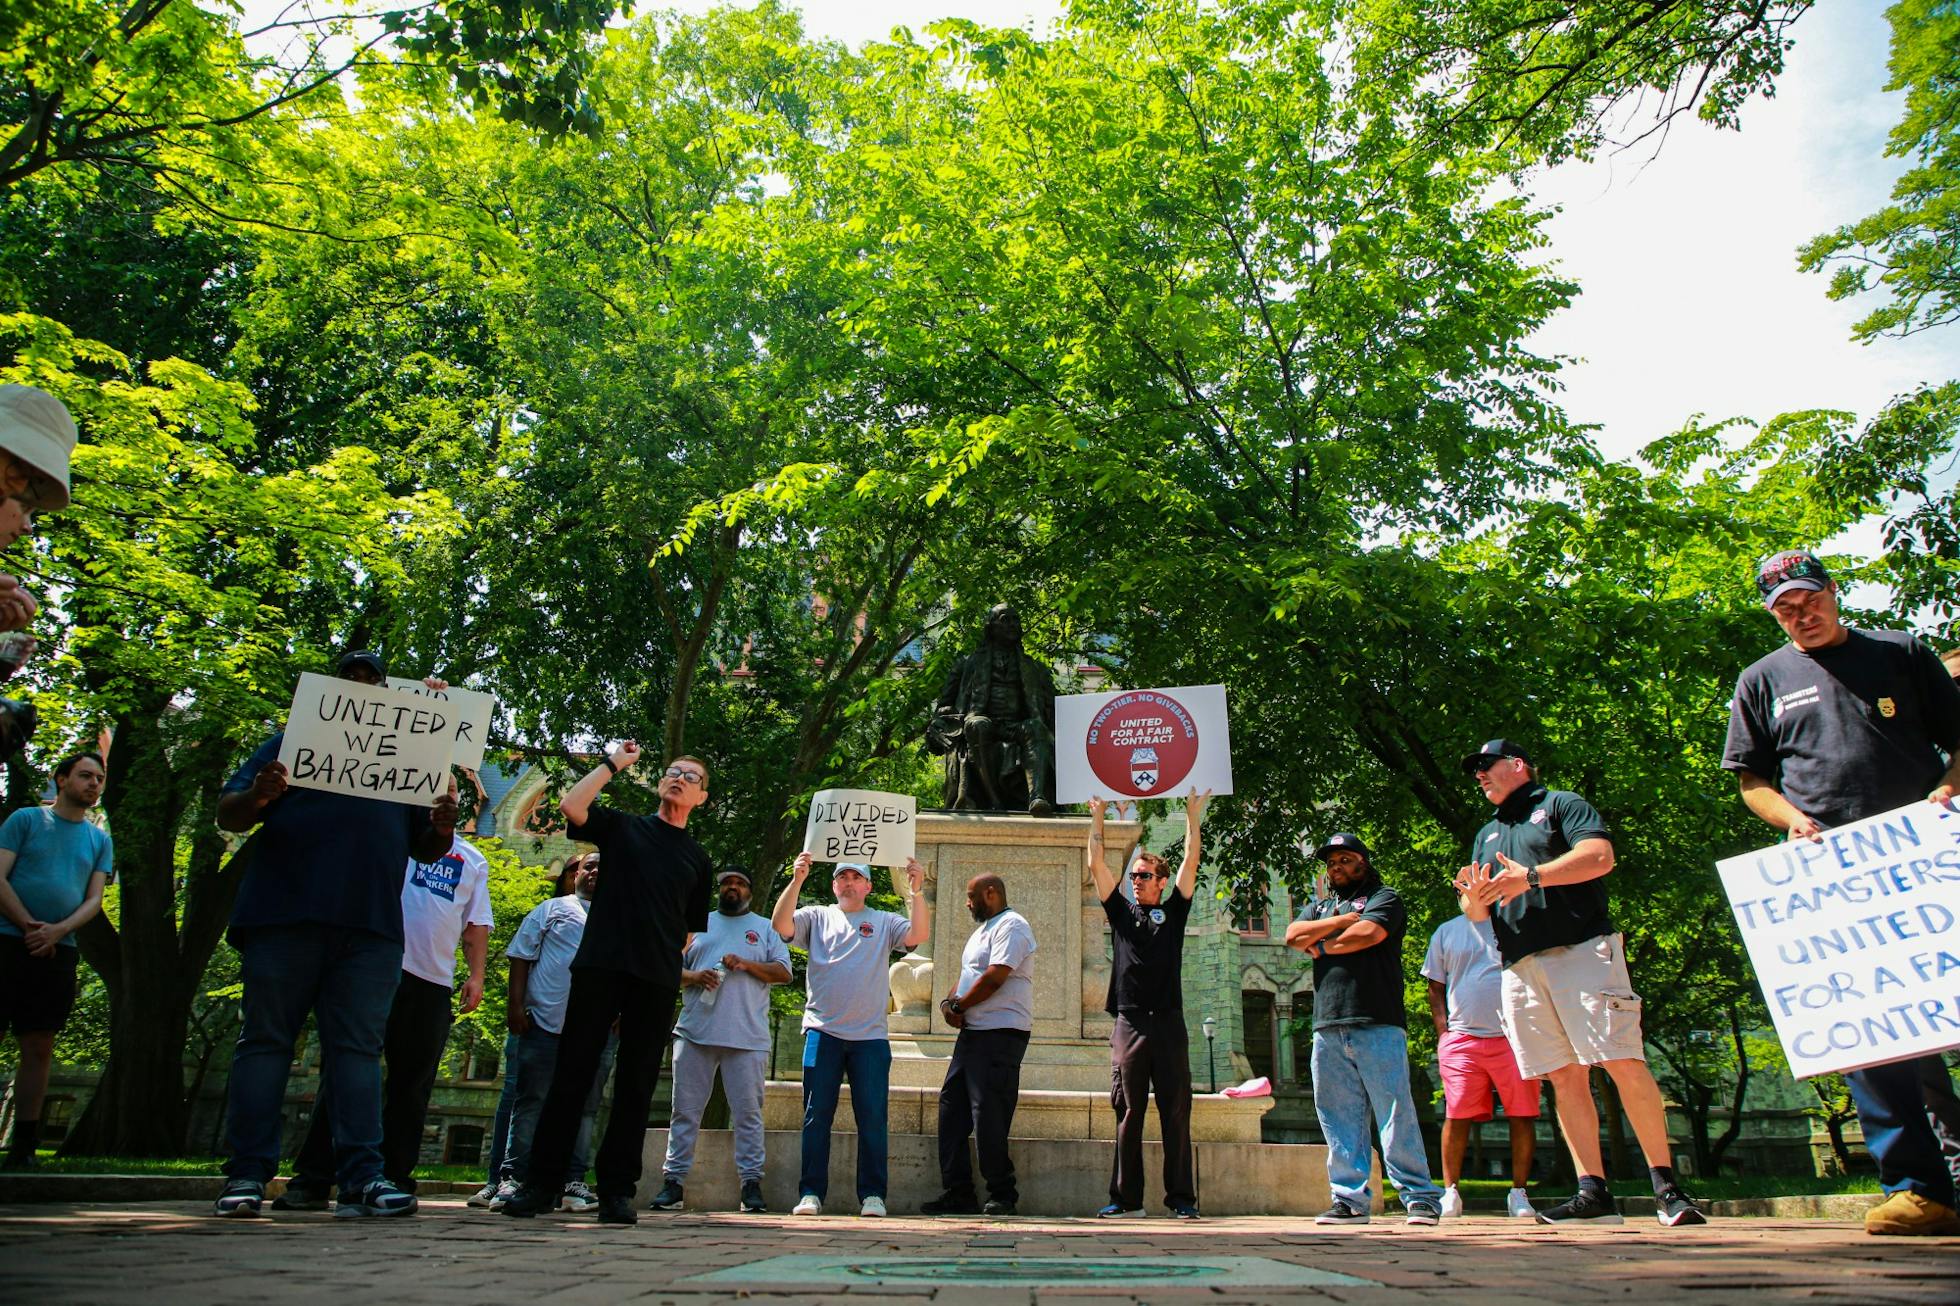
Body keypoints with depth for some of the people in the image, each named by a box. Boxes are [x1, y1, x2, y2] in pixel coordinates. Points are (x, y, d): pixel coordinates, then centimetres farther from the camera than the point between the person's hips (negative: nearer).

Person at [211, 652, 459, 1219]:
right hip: (285, 916, -2)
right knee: (266, 1040, 1)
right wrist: (257, 796, -16)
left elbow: (425, 848, 20)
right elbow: (228, 814, 8)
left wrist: (443, 828, -4)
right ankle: (246, 1176, 6)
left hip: (371, 926, 2)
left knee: (358, 1048, 0)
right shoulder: (291, 740, 15)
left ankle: (361, 1177, -2)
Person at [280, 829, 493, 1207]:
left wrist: (476, 976, 5)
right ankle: (313, 1179, -2)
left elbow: (476, 924, 16)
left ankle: (395, 1176, 13)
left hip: (434, 982, 3)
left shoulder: (473, 860, 18)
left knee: (412, 1083, 6)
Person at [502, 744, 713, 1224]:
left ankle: (616, 1190, 7)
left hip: (658, 981, 2)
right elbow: (570, 805, -5)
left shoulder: (698, 860, 19)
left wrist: (670, 965, 6)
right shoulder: (620, 826, 13)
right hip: (600, 966, -2)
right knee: (573, 1071, -3)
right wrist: (613, 763, 4)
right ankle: (539, 1182, 3)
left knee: (636, 1084, 2)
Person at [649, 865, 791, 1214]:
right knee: (685, 1110, 3)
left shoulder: (765, 928, 14)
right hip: (695, 1033, 2)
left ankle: (751, 1182, 5)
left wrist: (746, 964, -10)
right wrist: (693, 976, -7)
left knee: (748, 1112, 0)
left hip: (747, 1038, -1)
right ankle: (674, 1181, 10)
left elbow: (783, 972, 5)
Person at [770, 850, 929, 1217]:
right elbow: (780, 924, -7)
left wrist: (916, 890, -19)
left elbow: (919, 934, -6)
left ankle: (872, 1194, 9)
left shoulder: (884, 922, 11)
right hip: (823, 1032, 0)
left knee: (872, 1118, 1)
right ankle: (810, 1193, 10)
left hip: (870, 1036, 0)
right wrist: (796, 880, -18)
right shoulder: (817, 917, 11)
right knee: (816, 1115, 3)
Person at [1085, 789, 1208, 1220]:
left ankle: (1182, 1198, 5)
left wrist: (1193, 815, 4)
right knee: (1127, 1114, 3)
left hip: (1168, 1024, -1)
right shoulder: (1121, 912, 14)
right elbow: (1097, 866, 10)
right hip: (1129, 1023, 1)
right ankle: (1126, 1199, 8)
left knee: (1176, 1114, 1)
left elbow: (1190, 863, 6)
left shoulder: (1173, 912, 12)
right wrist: (1097, 817, 9)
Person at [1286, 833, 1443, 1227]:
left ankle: (1420, 1197, 0)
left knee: (1396, 1113, -6)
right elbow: (1293, 935, 7)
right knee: (1339, 1119, 3)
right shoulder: (1320, 906, 26)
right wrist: (1343, 919, -2)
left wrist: (1321, 946, 4)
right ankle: (1350, 1199, 7)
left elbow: (1368, 933, -11)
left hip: (1377, 1025, -5)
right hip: (1328, 1028, 5)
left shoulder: (1384, 898, 9)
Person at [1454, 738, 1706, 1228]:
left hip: (1581, 949, -6)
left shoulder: (1560, 805, 8)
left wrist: (1531, 878, -15)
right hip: (1521, 966, 6)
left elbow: (1600, 856, -10)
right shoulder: (1486, 835, 26)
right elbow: (1476, 912, 21)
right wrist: (1473, 897, -3)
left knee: (1624, 1063, -11)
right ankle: (1593, 1192, 2)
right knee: (1564, 1077, 1)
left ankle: (1666, 1185, -2)